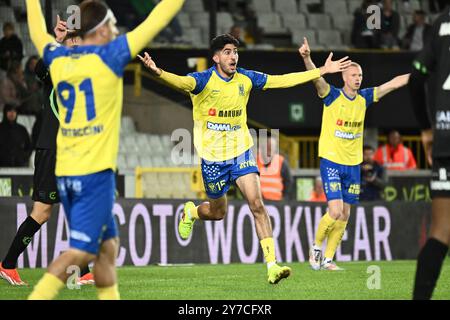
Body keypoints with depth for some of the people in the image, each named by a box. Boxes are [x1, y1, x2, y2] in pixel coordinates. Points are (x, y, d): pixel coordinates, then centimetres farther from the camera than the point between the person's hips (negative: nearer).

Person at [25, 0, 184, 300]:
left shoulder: (58, 60, 9)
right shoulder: (109, 57, -7)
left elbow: (39, 34, 31)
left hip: (65, 173, 7)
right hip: (95, 173, -7)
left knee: (108, 245, 14)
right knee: (81, 252, -9)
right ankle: (37, 298, -20)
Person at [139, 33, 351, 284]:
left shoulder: (246, 79, -2)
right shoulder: (204, 80, -15)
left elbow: (282, 80, 4)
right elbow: (182, 82, -36)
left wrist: (323, 70, 4)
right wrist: (158, 72, -59)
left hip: (241, 152, 2)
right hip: (213, 157, -2)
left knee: (257, 204, -14)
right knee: (218, 212, 11)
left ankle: (272, 265, -16)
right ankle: (191, 212, 49)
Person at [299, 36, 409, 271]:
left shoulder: (364, 98, 6)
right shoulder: (332, 96, -8)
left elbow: (393, 84, 9)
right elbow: (316, 78, -25)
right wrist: (307, 59, -43)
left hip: (353, 164, 5)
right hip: (331, 161, -5)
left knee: (345, 215, 6)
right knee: (336, 211, -14)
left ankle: (328, 259, 16)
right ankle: (316, 248, 9)